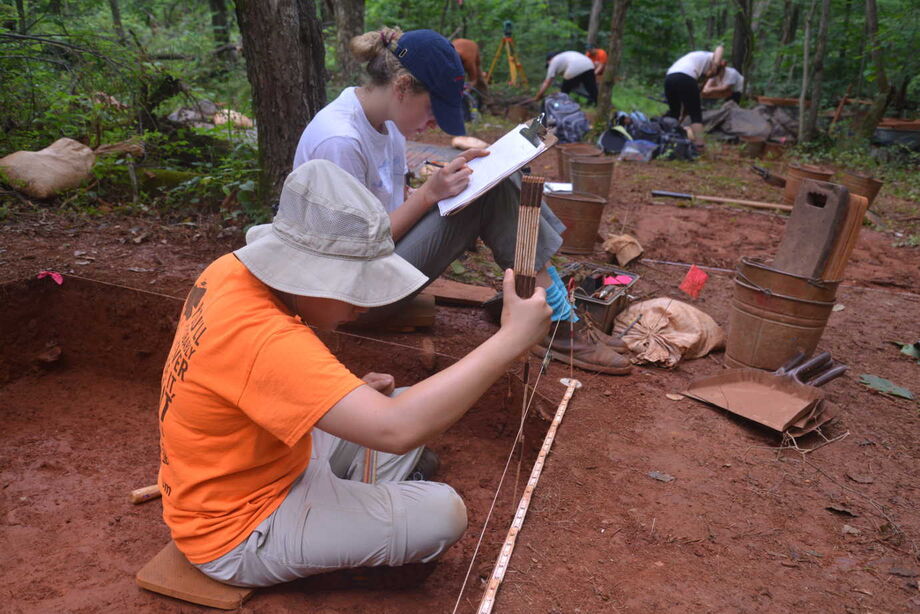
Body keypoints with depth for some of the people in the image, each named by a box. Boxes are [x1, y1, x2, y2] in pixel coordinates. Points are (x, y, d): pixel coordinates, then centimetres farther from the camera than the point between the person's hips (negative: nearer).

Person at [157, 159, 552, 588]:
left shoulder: (234, 270, -8)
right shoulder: (259, 336, -37)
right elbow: (396, 429, -42)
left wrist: (349, 392, -4)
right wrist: (511, 340, -37)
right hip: (241, 533, -8)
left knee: (417, 406, 8)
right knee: (442, 514, -16)